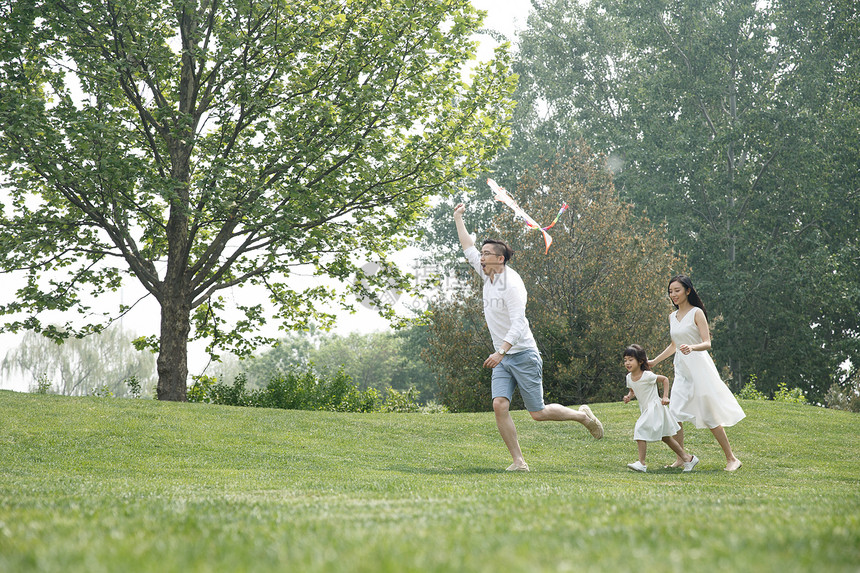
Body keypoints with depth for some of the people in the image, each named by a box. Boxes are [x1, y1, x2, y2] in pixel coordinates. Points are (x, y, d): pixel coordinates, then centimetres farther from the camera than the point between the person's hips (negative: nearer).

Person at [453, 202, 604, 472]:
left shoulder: (512, 285, -18)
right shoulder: (488, 277, 7)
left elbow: (518, 325, -26)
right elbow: (468, 249, 22)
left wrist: (500, 352, -38)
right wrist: (458, 218, 25)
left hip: (523, 354, -7)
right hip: (502, 358, 7)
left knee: (538, 413, -2)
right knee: (499, 405, -12)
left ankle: (582, 415, 23)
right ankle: (519, 462, -9)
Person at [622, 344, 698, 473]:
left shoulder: (647, 376, -19)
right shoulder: (629, 377, 2)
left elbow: (665, 379, -8)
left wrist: (665, 397, -14)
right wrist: (629, 397, -4)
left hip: (655, 408, -8)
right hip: (645, 409, 8)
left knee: (640, 430, -19)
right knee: (666, 438, 14)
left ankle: (641, 463, -15)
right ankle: (688, 458, 23)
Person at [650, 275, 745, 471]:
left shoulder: (696, 313, -8)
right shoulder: (672, 317, 13)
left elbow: (707, 343, -14)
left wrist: (692, 348, -33)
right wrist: (654, 361, 25)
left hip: (698, 366, -7)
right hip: (681, 370, 7)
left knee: (710, 416, -5)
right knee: (674, 413, -2)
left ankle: (731, 459, 4)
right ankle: (681, 459, 7)